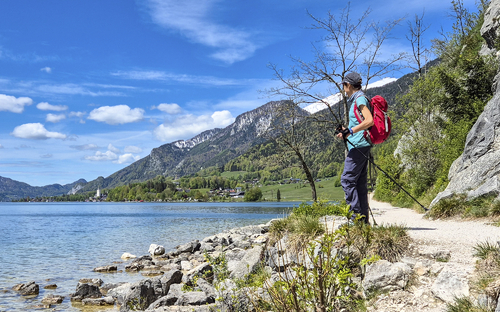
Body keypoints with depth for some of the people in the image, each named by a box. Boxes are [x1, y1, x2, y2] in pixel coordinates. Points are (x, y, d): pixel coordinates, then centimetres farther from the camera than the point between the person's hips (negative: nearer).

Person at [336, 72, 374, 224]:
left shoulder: (360, 99, -9)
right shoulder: (356, 100, 20)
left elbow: (369, 121, -21)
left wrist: (350, 130, -21)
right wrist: (347, 132, 23)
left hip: (358, 145, -10)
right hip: (359, 145, 10)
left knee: (347, 179, -11)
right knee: (360, 182, 9)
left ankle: (357, 215, -10)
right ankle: (364, 218, 11)